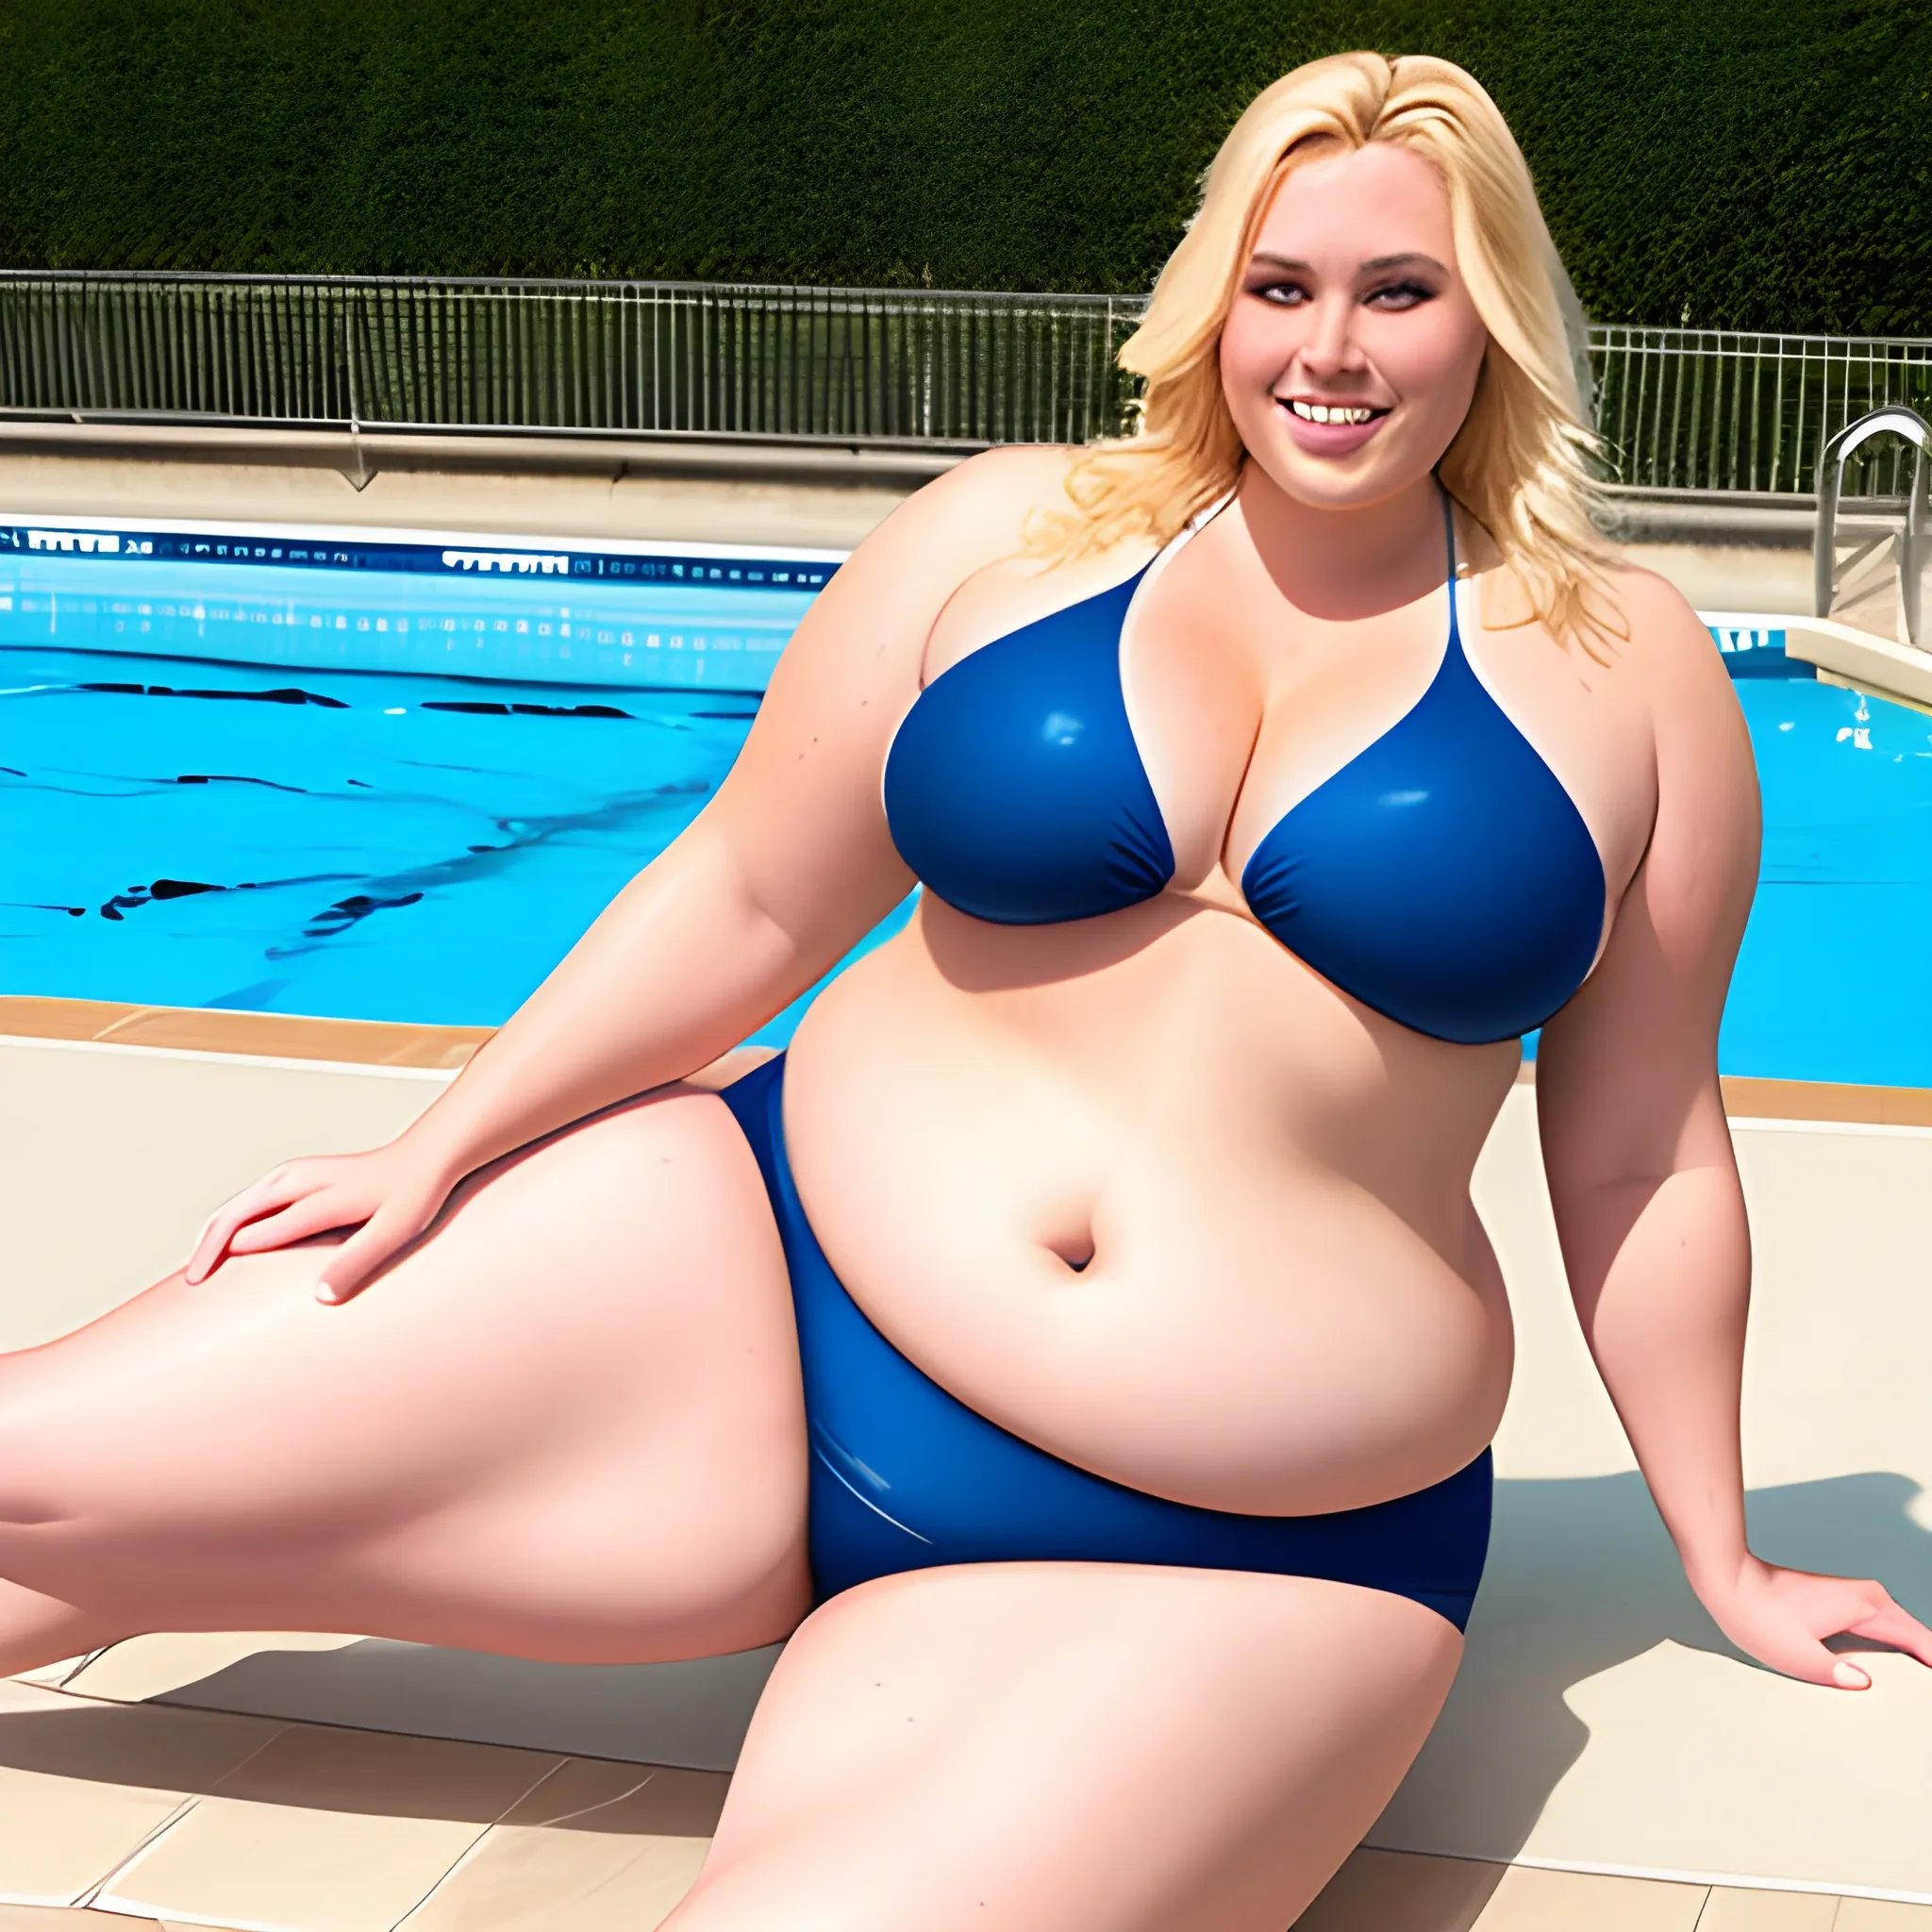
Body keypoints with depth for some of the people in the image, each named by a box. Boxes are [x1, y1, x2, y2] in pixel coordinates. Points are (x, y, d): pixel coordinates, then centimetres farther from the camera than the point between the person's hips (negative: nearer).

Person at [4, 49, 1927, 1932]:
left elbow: (1639, 1161, 8)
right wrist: (438, 1155, 8)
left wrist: (1722, 1558, 14)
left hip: (1237, 1566, -1)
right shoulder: (1012, 533, 3)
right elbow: (744, 896, 9)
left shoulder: (1625, 674, 2)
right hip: (774, 1298, 2)